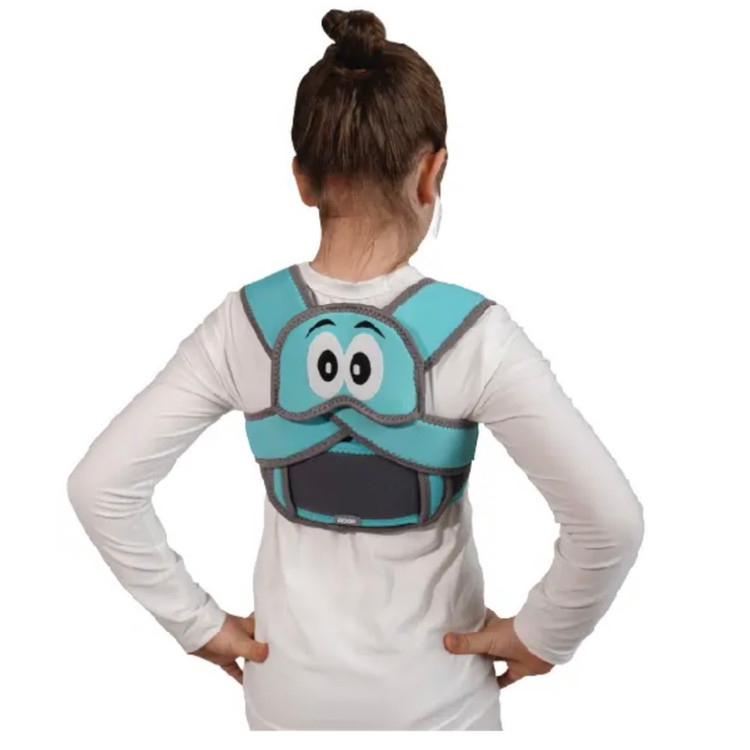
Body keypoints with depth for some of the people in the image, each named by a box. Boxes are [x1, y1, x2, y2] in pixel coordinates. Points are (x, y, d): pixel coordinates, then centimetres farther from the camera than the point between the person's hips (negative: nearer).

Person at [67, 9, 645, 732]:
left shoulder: (242, 325, -15)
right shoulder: (474, 334, -22)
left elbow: (99, 486, -13)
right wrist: (541, 636, -8)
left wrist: (198, 624, -4)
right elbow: (611, 519, -24)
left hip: (288, 693, 2)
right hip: (431, 697, -1)